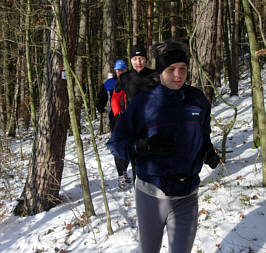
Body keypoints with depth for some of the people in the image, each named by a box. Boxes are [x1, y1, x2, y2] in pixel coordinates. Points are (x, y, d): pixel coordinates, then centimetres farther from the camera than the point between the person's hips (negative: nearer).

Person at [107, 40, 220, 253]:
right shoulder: (143, 103, -8)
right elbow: (115, 143, -4)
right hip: (150, 194, -2)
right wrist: (144, 145, -22)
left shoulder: (198, 100, 3)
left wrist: (209, 152, -3)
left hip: (186, 197, 2)